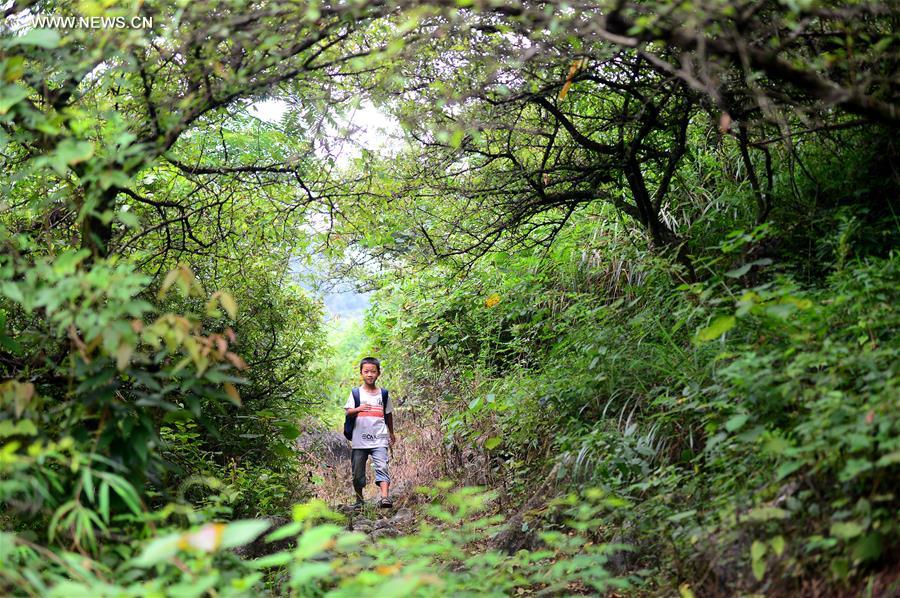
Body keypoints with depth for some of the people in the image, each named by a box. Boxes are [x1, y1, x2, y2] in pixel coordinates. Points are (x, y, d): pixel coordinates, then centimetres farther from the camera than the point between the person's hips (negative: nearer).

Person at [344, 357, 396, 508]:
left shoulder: (383, 394, 10)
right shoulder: (356, 393, 5)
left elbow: (388, 414, 20)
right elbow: (348, 412, -3)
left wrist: (391, 433, 26)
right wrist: (358, 409, -24)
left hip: (379, 440, 0)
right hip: (359, 440, 0)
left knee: (382, 467, -16)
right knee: (357, 472, 7)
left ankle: (385, 497, -26)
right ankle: (359, 500, 21)